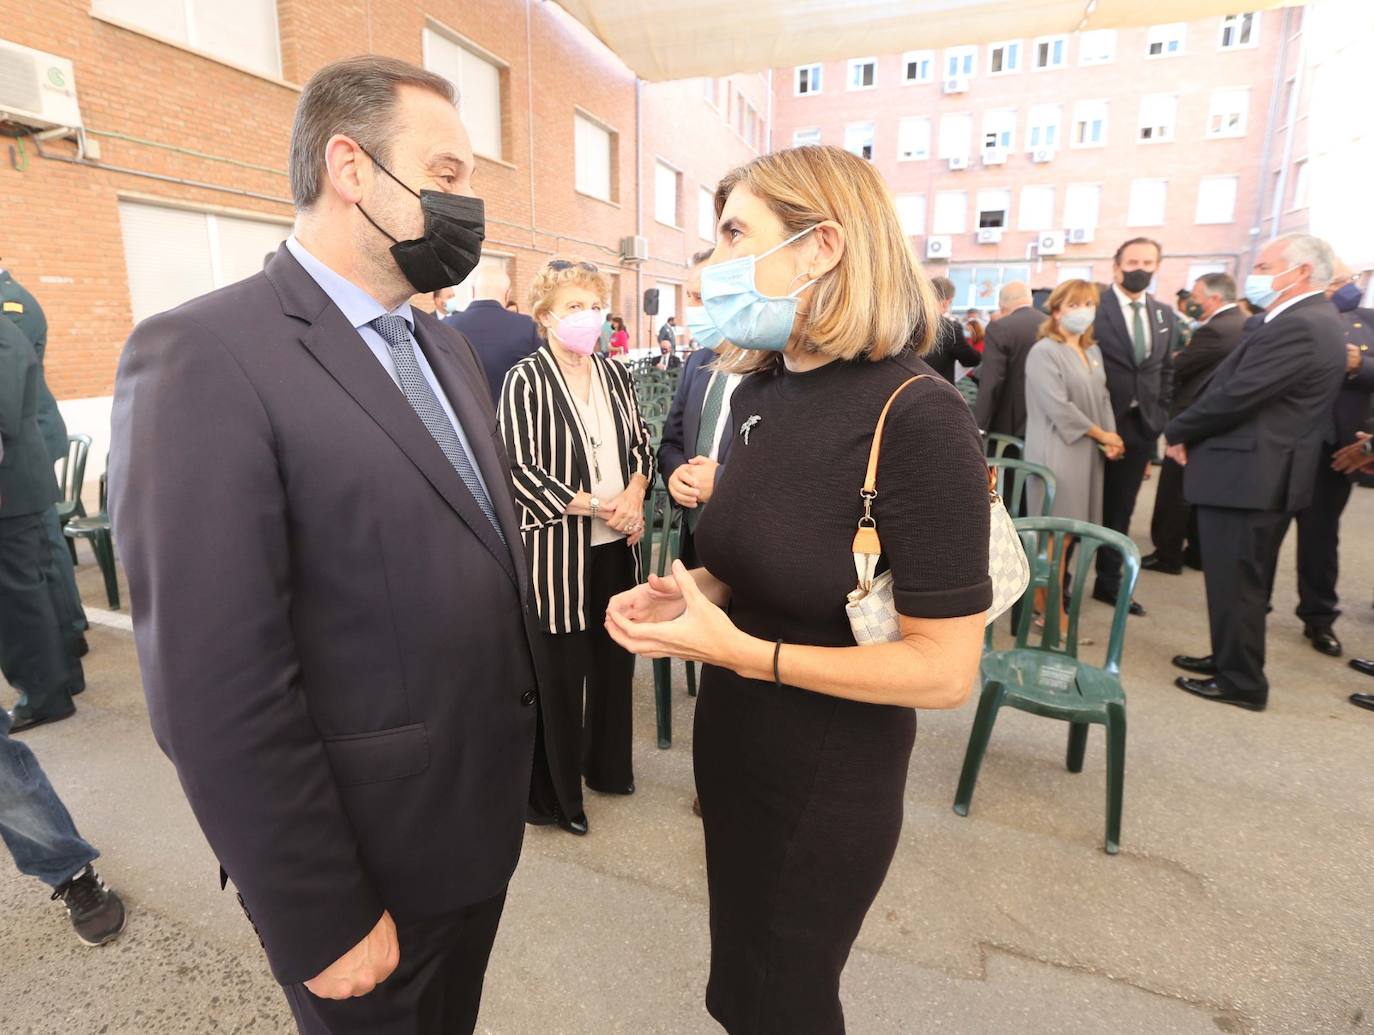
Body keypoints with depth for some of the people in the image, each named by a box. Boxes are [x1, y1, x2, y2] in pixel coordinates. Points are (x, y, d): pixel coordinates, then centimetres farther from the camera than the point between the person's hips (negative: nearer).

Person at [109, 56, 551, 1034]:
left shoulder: (446, 347, 5)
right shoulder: (204, 356, -20)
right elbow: (218, 692, -22)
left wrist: (525, 749, 11)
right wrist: (325, 924, -15)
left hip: (484, 812, 7)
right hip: (372, 853, -7)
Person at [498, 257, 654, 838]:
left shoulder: (614, 374, 8)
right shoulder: (525, 381, -10)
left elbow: (640, 443, 14)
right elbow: (521, 469, -15)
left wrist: (635, 492, -6)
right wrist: (598, 506, -16)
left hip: (617, 544, 6)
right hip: (558, 546, -6)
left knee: (614, 659, 17)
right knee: (561, 671, 5)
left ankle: (607, 765, 39)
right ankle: (556, 792, 26)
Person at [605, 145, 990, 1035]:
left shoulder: (918, 419, -24)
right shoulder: (759, 393, -1)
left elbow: (946, 670, -23)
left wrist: (745, 652, -26)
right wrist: (687, 594, -6)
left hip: (828, 779, -6)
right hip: (730, 741, 7)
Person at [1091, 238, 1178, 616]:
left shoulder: (1165, 315, 11)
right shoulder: (1093, 306, -8)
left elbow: (1166, 371, 14)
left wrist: (1160, 417, 6)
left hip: (1141, 424, 6)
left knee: (1120, 510, 14)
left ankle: (1109, 582, 25)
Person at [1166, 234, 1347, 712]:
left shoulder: (1296, 327, -19)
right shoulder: (1309, 320, 16)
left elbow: (1235, 396, -23)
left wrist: (1178, 432, -8)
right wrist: (1191, 430, 6)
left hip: (1245, 476, -11)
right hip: (1257, 472, 11)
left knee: (1235, 583, 1)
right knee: (1240, 581, 20)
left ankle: (1241, 683, 13)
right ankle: (1229, 659, 34)